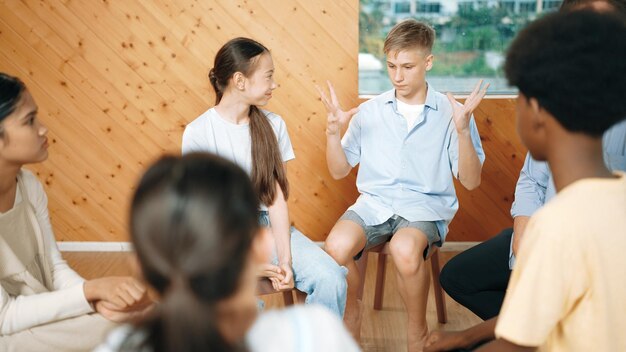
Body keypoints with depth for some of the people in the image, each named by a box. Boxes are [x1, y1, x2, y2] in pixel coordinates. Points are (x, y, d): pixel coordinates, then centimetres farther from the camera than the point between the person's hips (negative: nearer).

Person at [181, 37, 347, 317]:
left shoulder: (273, 125, 4)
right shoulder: (198, 133, -8)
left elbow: (276, 197, -1)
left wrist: (285, 258, -13)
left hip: (268, 226, 4)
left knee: (331, 278, -21)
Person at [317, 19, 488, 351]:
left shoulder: (449, 112, 1)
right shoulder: (369, 111, 8)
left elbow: (470, 181, -2)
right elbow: (338, 171, 11)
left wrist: (462, 129, -16)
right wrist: (333, 131, -7)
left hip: (426, 204, -2)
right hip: (374, 202, 2)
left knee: (404, 250, -37)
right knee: (336, 246, -30)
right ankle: (351, 311, 3)